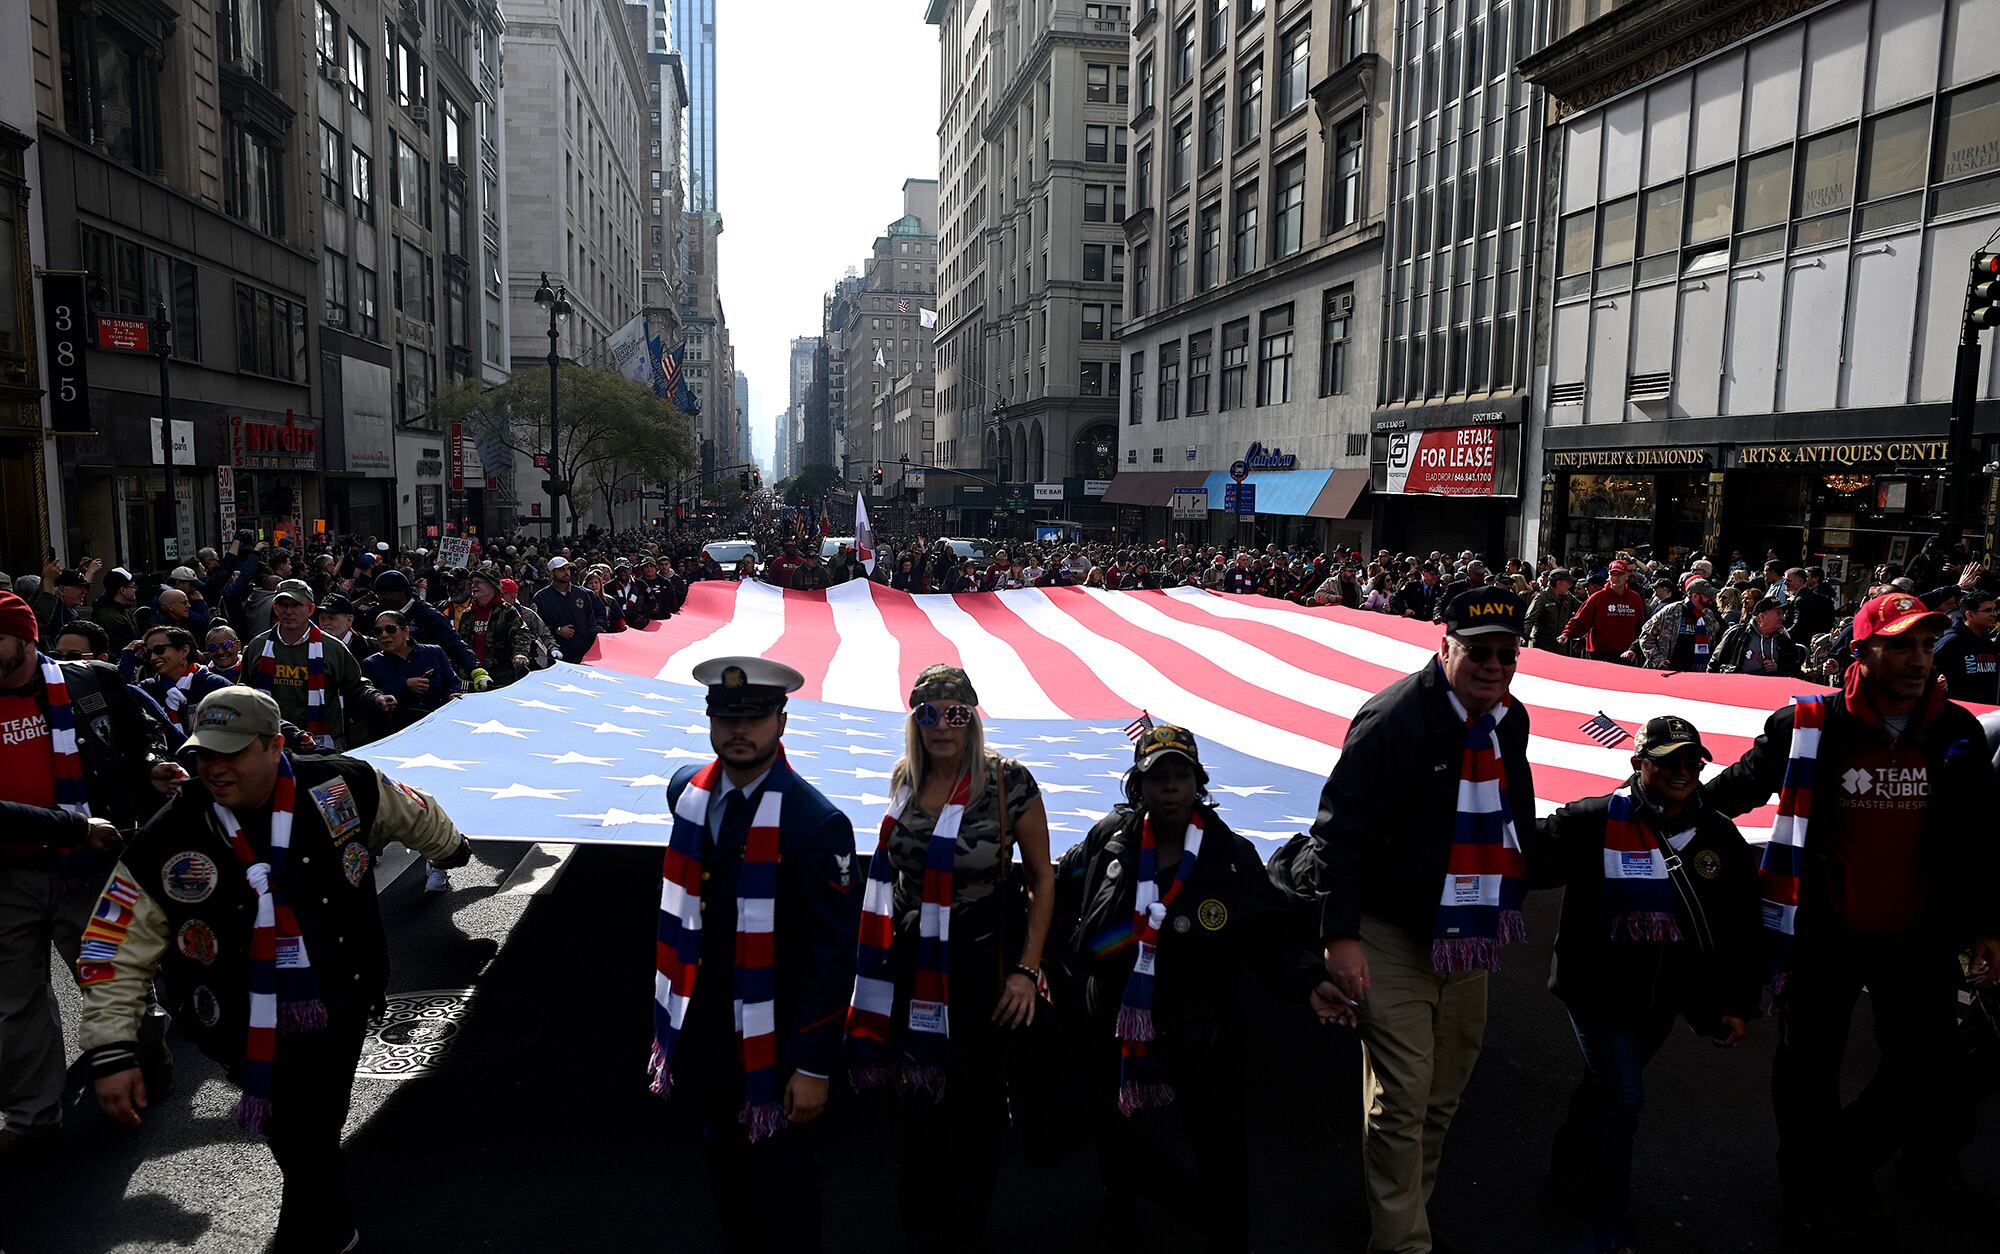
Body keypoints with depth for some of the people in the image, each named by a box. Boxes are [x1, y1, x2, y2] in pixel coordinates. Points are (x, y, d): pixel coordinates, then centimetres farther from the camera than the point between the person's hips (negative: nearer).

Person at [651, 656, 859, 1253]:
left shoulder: (816, 824, -21)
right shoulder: (687, 790, -3)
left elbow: (831, 957, -18)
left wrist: (813, 1067, -16)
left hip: (773, 1045, -6)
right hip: (701, 1034, 6)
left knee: (779, 1184, 12)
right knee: (725, 1172, 24)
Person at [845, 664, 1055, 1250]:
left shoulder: (1008, 781, -15)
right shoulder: (903, 780, 0)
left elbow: (1042, 876, -9)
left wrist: (1027, 970, -13)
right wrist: (883, 952, 14)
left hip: (985, 963, -4)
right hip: (914, 965, 4)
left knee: (977, 1103, 10)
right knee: (918, 1096, 14)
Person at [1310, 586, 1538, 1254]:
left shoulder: (1511, 720, 5)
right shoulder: (1395, 718, -19)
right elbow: (1340, 828, -21)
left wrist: (1509, 905, 24)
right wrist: (1341, 933, -24)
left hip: (1469, 937, 8)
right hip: (1395, 939, -8)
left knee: (1446, 1092, 18)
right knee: (1402, 1098, -5)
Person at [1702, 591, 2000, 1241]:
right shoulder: (1808, 726, -11)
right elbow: (1737, 786, 1)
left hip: (1920, 939, 4)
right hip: (1824, 937, -3)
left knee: (1926, 1072, 14)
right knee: (1810, 1068, 10)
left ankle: (1846, 1167, 39)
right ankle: (1811, 1189, 34)